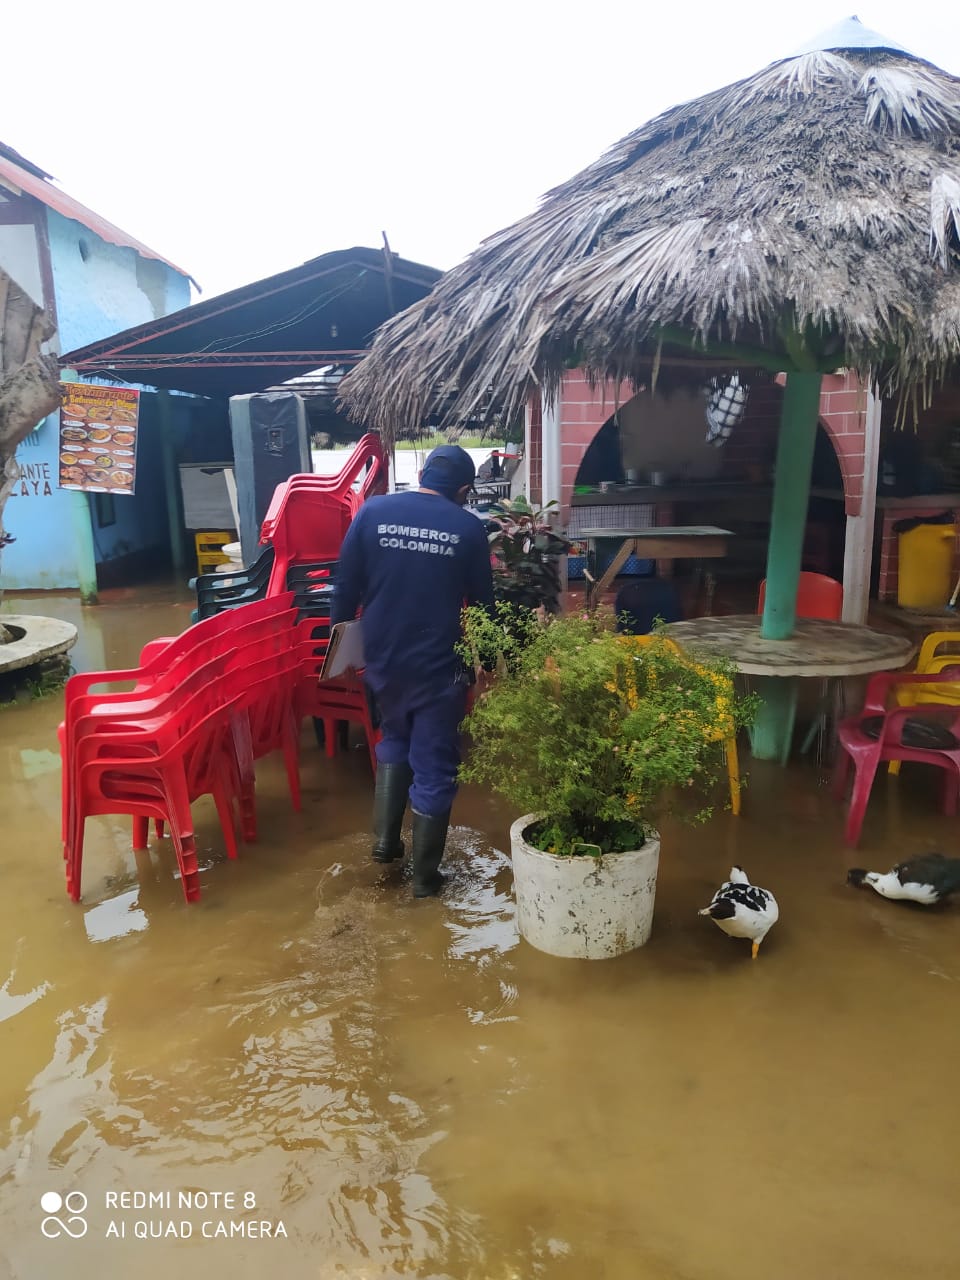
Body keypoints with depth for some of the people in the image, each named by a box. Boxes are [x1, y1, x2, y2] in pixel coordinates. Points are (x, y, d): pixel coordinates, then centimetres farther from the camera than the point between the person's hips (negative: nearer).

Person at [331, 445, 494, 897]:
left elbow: (346, 586, 0)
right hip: (439, 664, -2)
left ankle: (385, 839, 23)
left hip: (382, 658, 3)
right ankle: (425, 875, 17)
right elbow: (483, 602, 4)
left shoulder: (372, 512, -2)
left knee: (394, 741, 27)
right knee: (434, 767, 8)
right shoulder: (468, 528, -4)